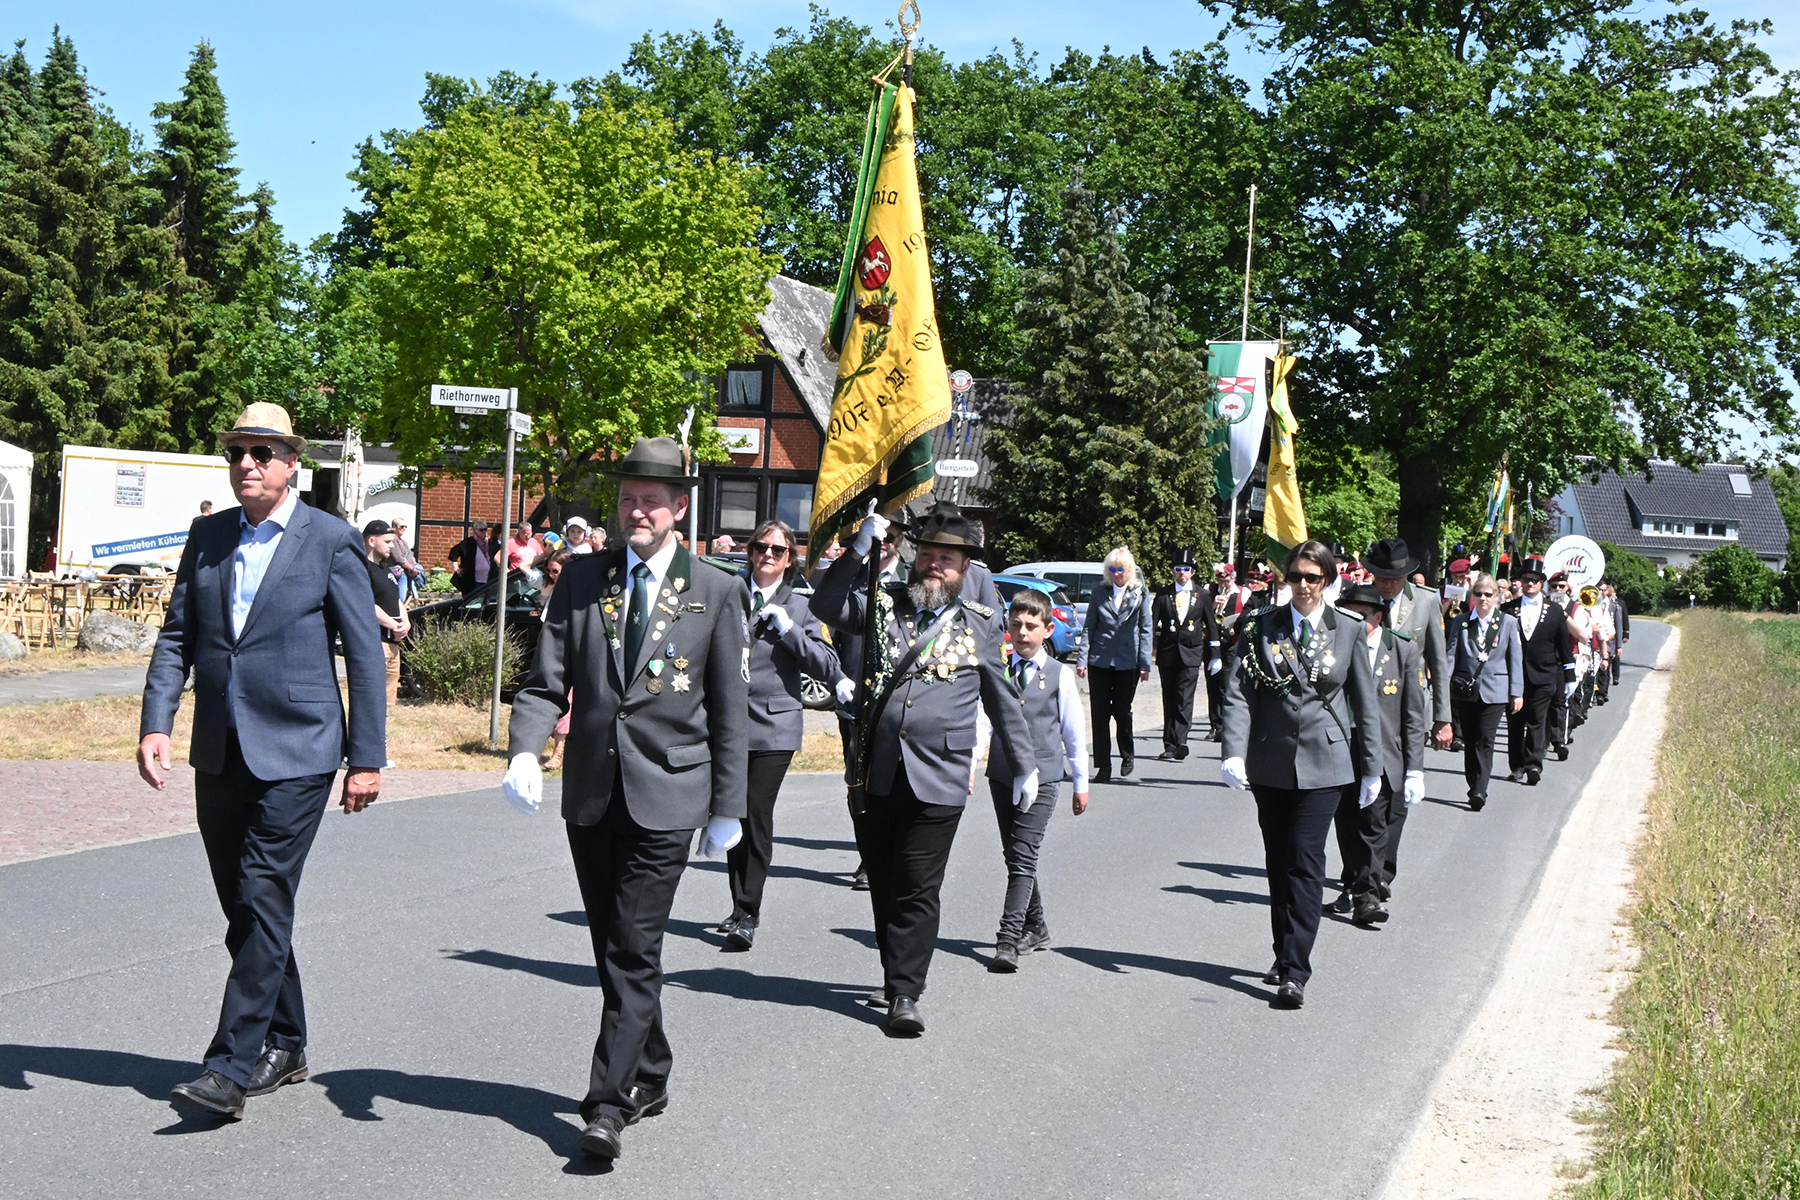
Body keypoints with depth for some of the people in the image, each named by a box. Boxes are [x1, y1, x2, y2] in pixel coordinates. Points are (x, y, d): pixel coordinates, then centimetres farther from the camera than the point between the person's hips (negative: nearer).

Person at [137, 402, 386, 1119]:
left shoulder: (332, 542, -4)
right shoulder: (207, 537, 11)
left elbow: (364, 655, -3)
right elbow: (177, 636, 12)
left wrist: (367, 757, -6)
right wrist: (156, 722, -3)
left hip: (295, 753, -6)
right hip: (219, 755, 6)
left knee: (264, 902, -9)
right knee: (243, 907, 12)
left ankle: (233, 1066, -6)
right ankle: (284, 1047, 25)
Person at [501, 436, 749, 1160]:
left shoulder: (715, 593, 1)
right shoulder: (581, 580, 8)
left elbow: (729, 712, 3)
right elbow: (547, 681, 4)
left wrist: (727, 809, 2)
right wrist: (525, 749, -15)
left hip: (666, 796, -4)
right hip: (591, 794, 4)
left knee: (634, 953, -8)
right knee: (612, 951, 13)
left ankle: (608, 1102, -3)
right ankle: (649, 1077, 29)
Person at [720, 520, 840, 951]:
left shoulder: (801, 607, 6)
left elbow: (828, 667, -2)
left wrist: (789, 630, -11)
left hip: (774, 724, -2)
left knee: (757, 817, -8)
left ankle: (747, 916, -4)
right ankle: (740, 907, 21)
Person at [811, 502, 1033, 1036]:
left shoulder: (981, 625, 7)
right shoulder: (884, 605, 10)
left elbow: (1004, 702, 15)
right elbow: (826, 606, -2)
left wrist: (1024, 766, 18)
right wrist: (859, 549, -10)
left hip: (937, 779, -2)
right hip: (875, 772, 3)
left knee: (917, 890, -5)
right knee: (882, 884, 12)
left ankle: (905, 994, 0)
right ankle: (896, 974, 27)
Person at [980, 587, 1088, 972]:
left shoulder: (1060, 675, 0)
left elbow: (1074, 731, 6)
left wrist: (1081, 783, 10)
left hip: (1041, 778, -4)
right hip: (1002, 775, 4)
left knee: (1023, 859, -12)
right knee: (1013, 857, 12)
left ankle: (1008, 941, -15)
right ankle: (1035, 928, 29)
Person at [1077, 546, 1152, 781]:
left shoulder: (1140, 594, 3)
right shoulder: (1100, 593, 6)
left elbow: (1145, 629, 4)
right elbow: (1089, 627, 8)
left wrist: (1145, 663, -2)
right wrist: (1082, 658, 0)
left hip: (1127, 662, -1)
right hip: (1100, 661, 1)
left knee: (1121, 709, -2)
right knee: (1100, 713, 1)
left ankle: (1127, 754, 25)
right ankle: (1103, 766, 8)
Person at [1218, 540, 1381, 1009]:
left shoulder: (1349, 632, 2)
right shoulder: (1262, 627, 3)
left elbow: (1365, 705, 7)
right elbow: (1238, 691, -2)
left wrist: (1371, 769, 8)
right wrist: (1233, 752, -14)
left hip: (1323, 763, -2)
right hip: (1270, 763, 2)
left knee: (1305, 864, -9)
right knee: (1278, 864, 11)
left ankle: (1295, 973, -9)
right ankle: (1286, 956, 26)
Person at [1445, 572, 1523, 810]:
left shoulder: (1508, 623, 5)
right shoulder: (1461, 622, 7)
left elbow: (1515, 660, 5)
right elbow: (1451, 656, 5)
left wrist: (1517, 693, 1)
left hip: (1494, 691, -2)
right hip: (1466, 690, 2)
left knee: (1485, 740, -12)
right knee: (1469, 742, 7)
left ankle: (1479, 791, -14)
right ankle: (1474, 789, 17)